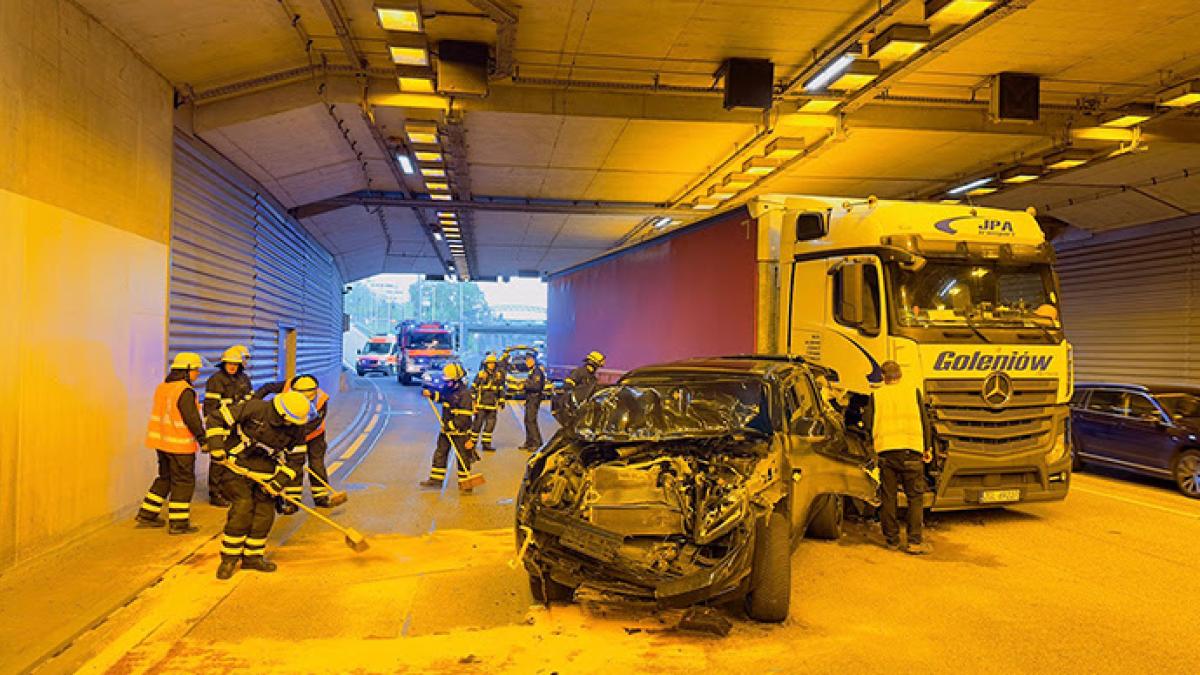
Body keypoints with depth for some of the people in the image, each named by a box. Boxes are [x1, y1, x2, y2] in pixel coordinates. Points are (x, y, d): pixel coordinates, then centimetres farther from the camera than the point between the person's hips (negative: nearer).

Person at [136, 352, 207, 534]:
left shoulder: (162, 387, 9)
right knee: (183, 482, 2)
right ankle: (178, 523, 7)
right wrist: (202, 439, -16)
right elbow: (192, 418, -22)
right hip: (180, 444, -8)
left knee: (165, 478, 21)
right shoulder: (185, 391, -19)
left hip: (161, 442, 9)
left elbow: (161, 414, 16)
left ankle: (147, 515, 24)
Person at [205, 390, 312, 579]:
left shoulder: (295, 429, -8)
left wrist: (282, 479, -7)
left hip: (265, 472, 5)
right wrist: (217, 448, -20)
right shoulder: (254, 409, -22)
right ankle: (229, 559, 1)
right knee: (242, 509, -13)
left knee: (265, 512, 2)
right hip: (238, 466, -5)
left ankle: (253, 556, 19)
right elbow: (217, 417, -16)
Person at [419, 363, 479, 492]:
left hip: (459, 430, -8)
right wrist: (430, 394, 8)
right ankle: (436, 478, 22)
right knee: (440, 453, 13)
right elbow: (440, 396, 28)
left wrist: (453, 425, -24)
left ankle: (464, 482, 10)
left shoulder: (465, 393, -19)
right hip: (446, 429, 8)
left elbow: (464, 415, -22)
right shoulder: (448, 388, 7)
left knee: (463, 457, 2)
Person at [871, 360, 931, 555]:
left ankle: (892, 539, 11)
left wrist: (871, 448, 16)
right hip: (911, 450, -1)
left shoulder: (876, 395, 8)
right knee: (915, 497, 3)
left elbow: (870, 424, 6)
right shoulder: (913, 391, 8)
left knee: (888, 497, 7)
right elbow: (923, 421, 8)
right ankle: (915, 541, -4)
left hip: (885, 451, 1)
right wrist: (927, 448, 15)